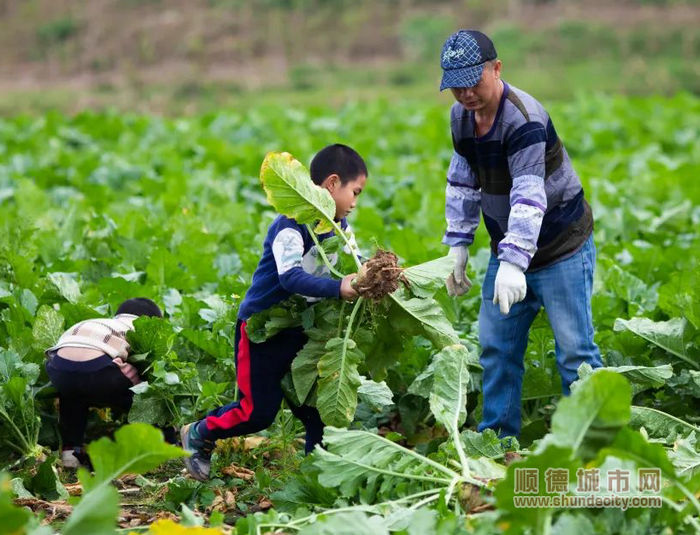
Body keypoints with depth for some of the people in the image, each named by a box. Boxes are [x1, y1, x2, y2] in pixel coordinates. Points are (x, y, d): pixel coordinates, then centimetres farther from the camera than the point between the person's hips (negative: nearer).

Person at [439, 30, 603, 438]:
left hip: (562, 248, -8)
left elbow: (529, 197, -35)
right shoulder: (461, 117, 0)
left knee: (574, 350, -6)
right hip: (510, 249, 8)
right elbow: (462, 183, 11)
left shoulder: (523, 120, -27)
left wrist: (514, 262, -43)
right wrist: (458, 244, 6)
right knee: (496, 346, 8)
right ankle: (499, 438, 18)